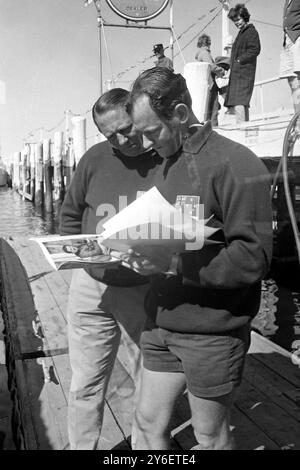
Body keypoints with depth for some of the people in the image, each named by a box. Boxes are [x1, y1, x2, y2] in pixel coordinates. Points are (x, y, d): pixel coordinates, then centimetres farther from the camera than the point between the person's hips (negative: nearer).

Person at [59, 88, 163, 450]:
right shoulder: (94, 160, -1)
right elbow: (69, 216, 11)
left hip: (149, 291, -1)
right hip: (92, 289, 2)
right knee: (85, 388, 13)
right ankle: (80, 446, 35)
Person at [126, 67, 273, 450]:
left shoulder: (236, 165, -17)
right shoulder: (166, 164, 10)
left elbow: (253, 258, -22)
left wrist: (174, 263, -25)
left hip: (212, 332, -7)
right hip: (161, 323, 7)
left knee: (210, 437, 14)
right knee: (148, 423, 18)